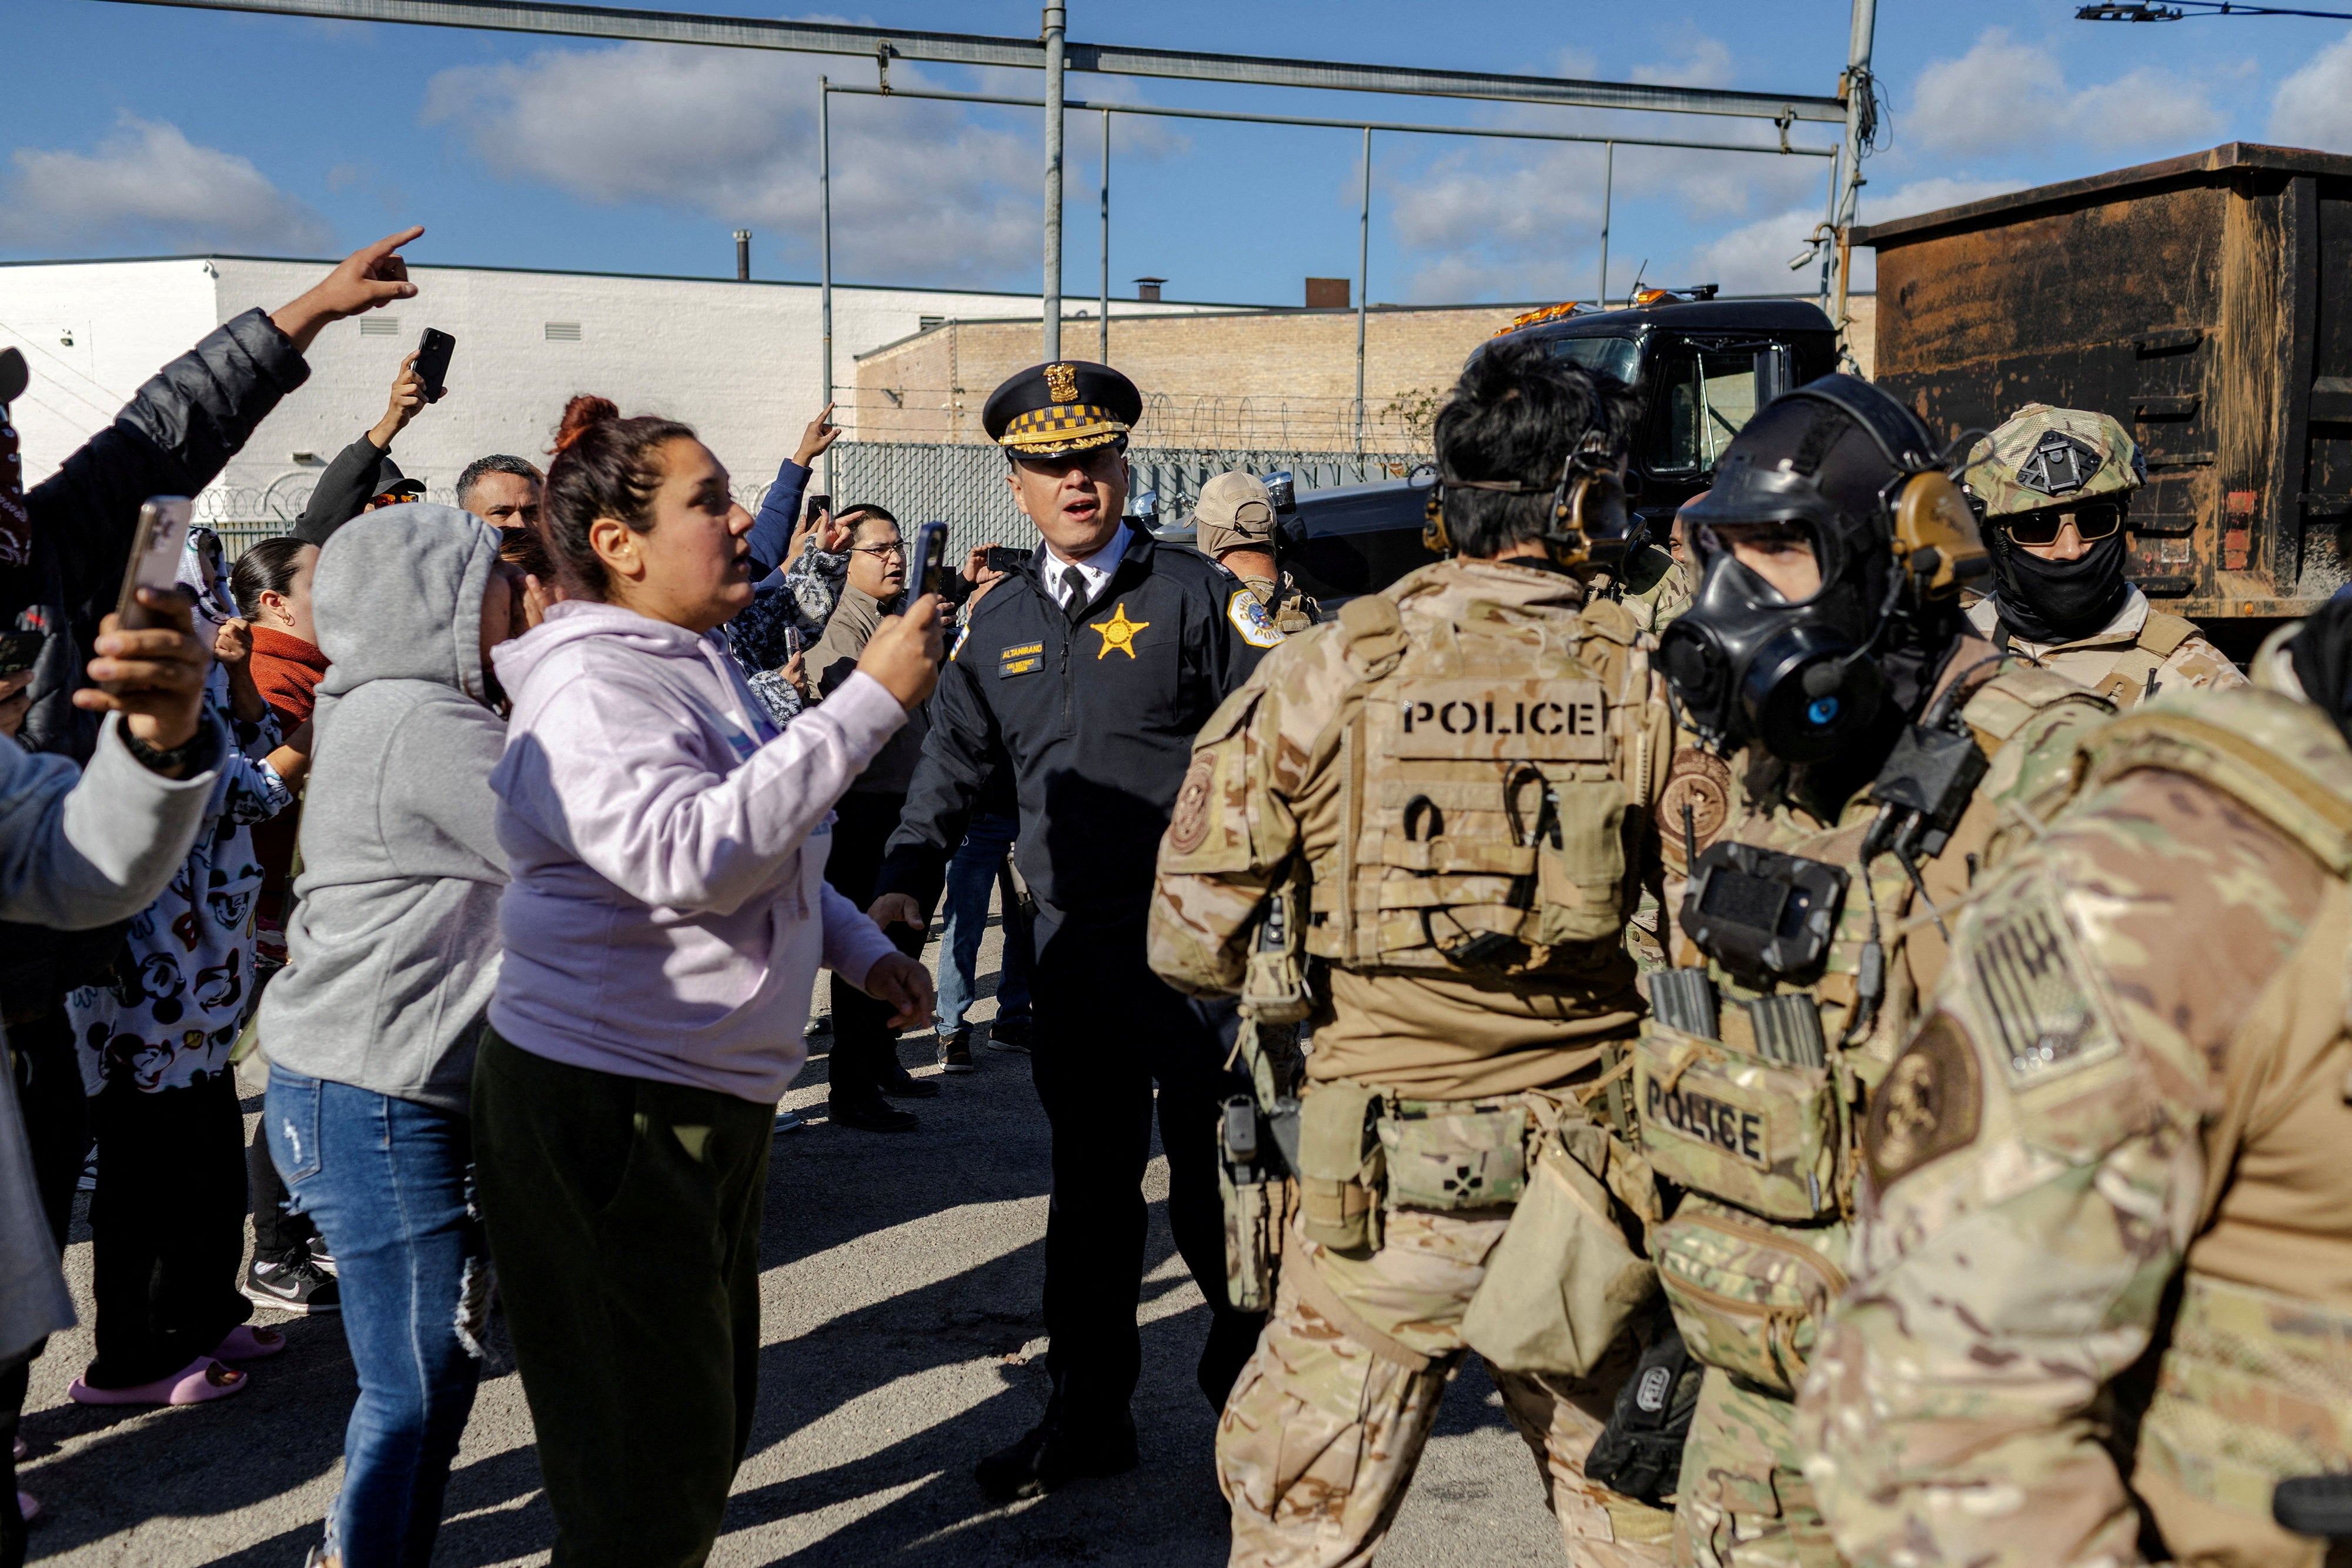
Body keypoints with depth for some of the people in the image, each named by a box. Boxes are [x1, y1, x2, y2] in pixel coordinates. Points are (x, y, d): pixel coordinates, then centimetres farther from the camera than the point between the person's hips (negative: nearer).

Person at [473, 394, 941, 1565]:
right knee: (648, 1463, 0)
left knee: (712, 1413, 21)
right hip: (606, 1107, -10)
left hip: (711, 1096, 10)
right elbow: (691, 856, -33)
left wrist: (859, 948, 13)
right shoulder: (588, 687, -18)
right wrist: (871, 702, -29)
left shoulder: (692, 664, 12)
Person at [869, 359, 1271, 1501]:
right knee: (1090, 1181, 12)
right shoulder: (999, 623, 12)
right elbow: (954, 762, 19)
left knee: (1211, 1177, 4)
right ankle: (1088, 1413, 24)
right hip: (1074, 946, 4)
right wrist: (908, 877, 7)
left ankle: (1252, 1387, 27)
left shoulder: (1192, 595, -2)